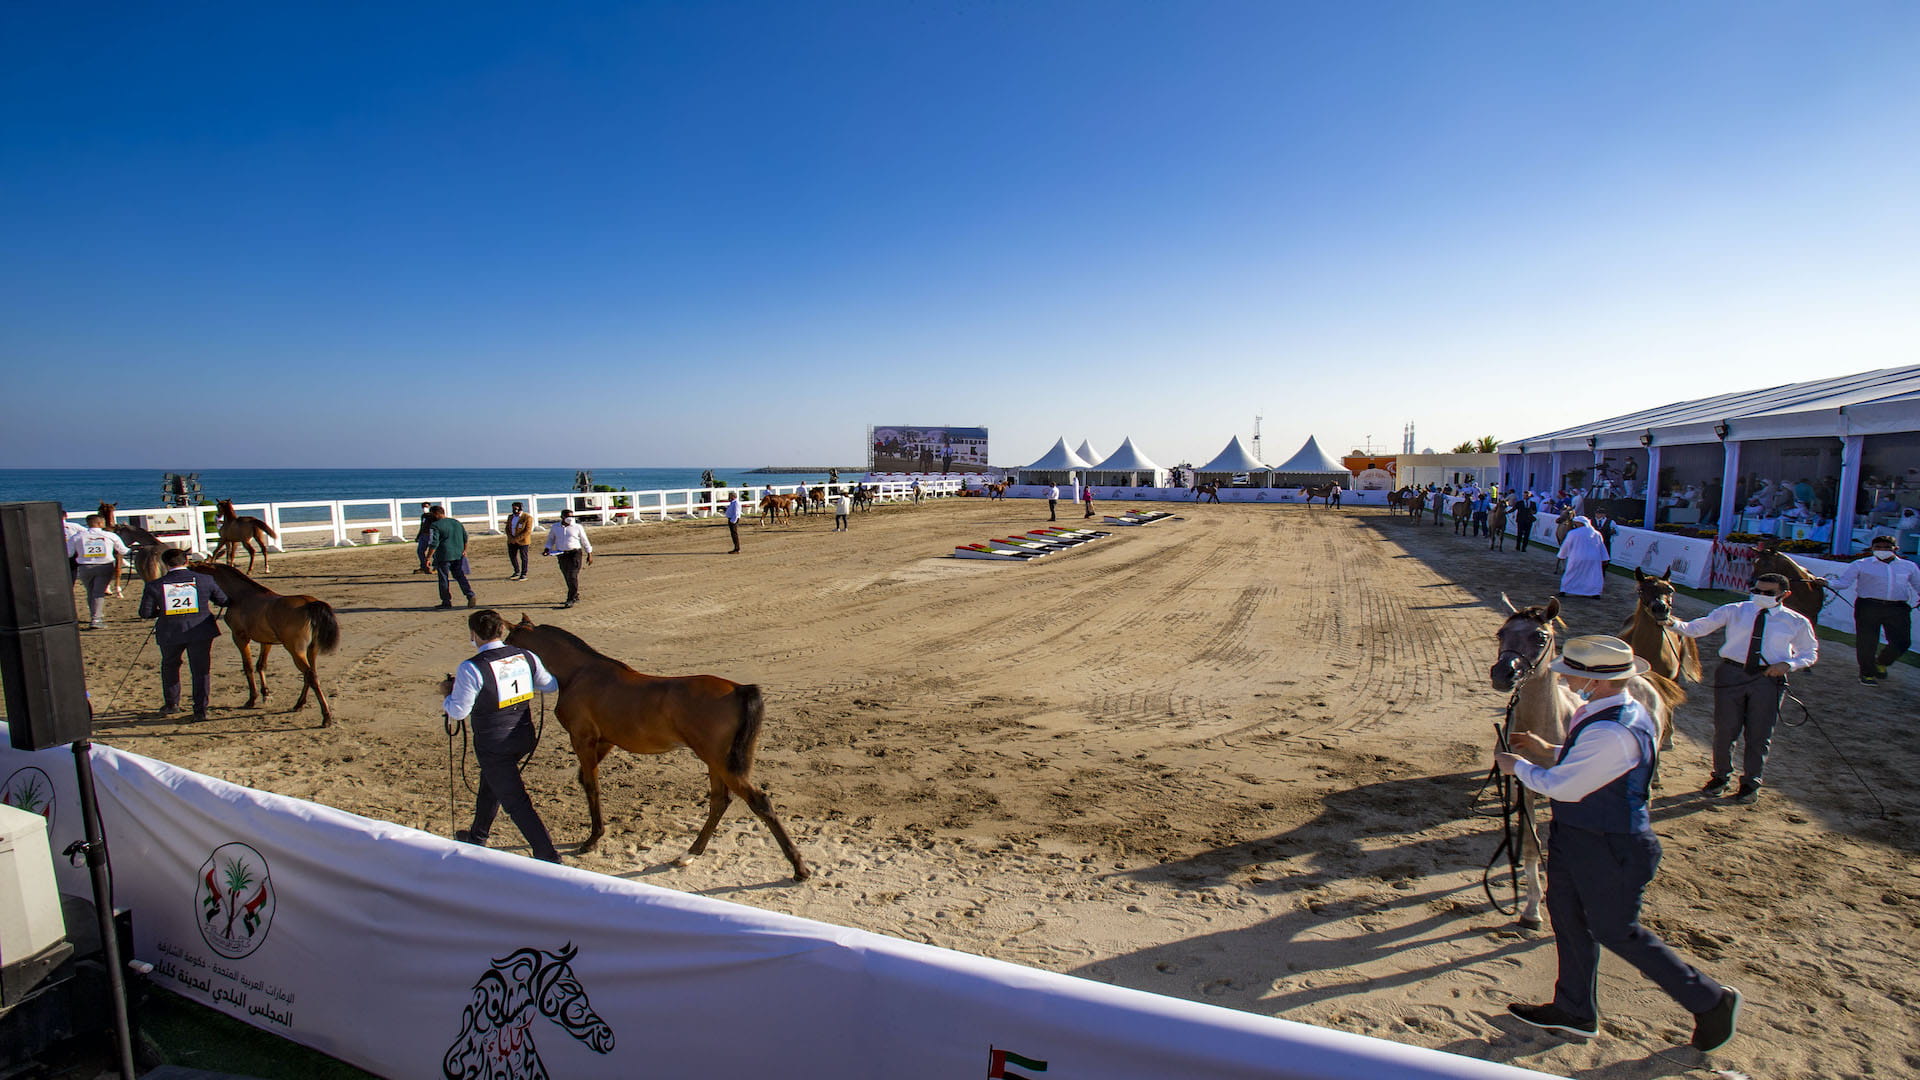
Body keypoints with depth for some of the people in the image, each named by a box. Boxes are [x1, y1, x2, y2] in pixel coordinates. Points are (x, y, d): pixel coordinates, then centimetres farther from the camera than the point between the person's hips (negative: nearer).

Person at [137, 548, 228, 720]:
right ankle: (200, 709, 2)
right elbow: (224, 601, 4)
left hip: (169, 634, 1)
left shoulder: (154, 585, -3)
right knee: (201, 670, 5)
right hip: (200, 631, -1)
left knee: (169, 666, 25)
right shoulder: (205, 580, -5)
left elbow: (145, 613, -1)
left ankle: (171, 704, 33)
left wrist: (161, 612, 20)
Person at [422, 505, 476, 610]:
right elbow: (465, 537, 17)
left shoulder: (435, 526, -10)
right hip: (459, 554, 6)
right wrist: (464, 550, 29)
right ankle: (470, 596, -4)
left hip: (444, 556, -6)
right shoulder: (456, 522, 10)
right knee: (460, 576, 11)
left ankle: (447, 603, 10)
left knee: (444, 579, 5)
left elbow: (433, 544, -16)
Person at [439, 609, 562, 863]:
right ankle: (477, 837, 51)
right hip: (524, 738, 7)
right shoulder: (527, 657, -4)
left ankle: (549, 857, 0)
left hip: (492, 744, -7)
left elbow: (458, 711, -12)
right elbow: (551, 685, 10)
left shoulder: (471, 669, -21)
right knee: (490, 784, 30)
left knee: (515, 801, 1)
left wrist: (446, 693, 8)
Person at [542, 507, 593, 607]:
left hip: (574, 553, -4)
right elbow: (550, 539, 21)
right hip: (561, 555, 4)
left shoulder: (577, 527, 1)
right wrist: (547, 549, 4)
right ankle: (576, 597, 22)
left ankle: (571, 599, -10)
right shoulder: (555, 527, 8)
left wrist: (589, 554, 6)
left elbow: (585, 541, 7)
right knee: (567, 577, 8)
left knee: (573, 576, -12)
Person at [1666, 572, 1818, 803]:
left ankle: (1751, 783, 26)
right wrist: (1674, 623, -24)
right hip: (1731, 674, 0)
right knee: (1724, 729, 6)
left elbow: (1810, 653, 13)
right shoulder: (1734, 611, 2)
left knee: (1758, 733, 7)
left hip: (1768, 678, 0)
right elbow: (1697, 628, -4)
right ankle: (1721, 776, 25)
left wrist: (1788, 664, -7)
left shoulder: (1796, 622, 5)